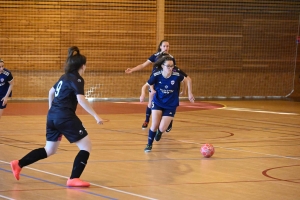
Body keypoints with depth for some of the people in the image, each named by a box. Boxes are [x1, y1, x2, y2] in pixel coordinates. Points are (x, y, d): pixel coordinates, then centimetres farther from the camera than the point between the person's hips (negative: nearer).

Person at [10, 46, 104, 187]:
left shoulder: (64, 77, 17)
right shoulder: (77, 79, -9)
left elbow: (51, 92, 31)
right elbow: (81, 99, -24)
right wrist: (95, 116, -25)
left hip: (53, 116, 9)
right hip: (65, 117, -9)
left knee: (49, 150, 22)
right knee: (86, 146, -4)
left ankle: (18, 164, 21)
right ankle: (74, 179, -12)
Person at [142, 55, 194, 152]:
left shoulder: (176, 75, -20)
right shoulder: (156, 75, -19)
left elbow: (187, 81, 0)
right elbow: (148, 84, -3)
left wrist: (190, 94, 4)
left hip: (171, 105, 0)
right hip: (158, 102, 0)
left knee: (162, 128, -5)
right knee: (155, 125, -13)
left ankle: (159, 132, 36)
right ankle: (149, 145, 13)